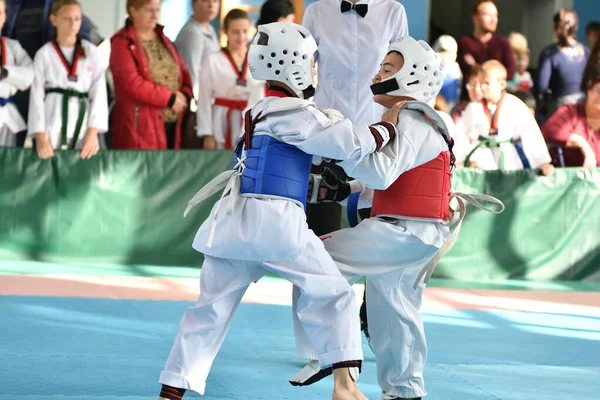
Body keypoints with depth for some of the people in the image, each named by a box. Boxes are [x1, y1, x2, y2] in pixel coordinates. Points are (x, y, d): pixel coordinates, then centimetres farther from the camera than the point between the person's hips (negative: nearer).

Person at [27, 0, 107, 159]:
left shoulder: (91, 52, 7)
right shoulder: (44, 54, 4)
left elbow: (99, 94, 3)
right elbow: (36, 96, 2)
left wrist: (93, 132, -7)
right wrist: (40, 137, -8)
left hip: (83, 121, 1)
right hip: (53, 127, -1)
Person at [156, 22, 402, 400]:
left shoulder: (261, 112, 23)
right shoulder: (292, 112, -5)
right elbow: (348, 142, -9)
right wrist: (387, 127, 6)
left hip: (233, 221, 8)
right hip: (275, 218, -8)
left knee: (212, 308, 8)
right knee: (333, 293, 5)